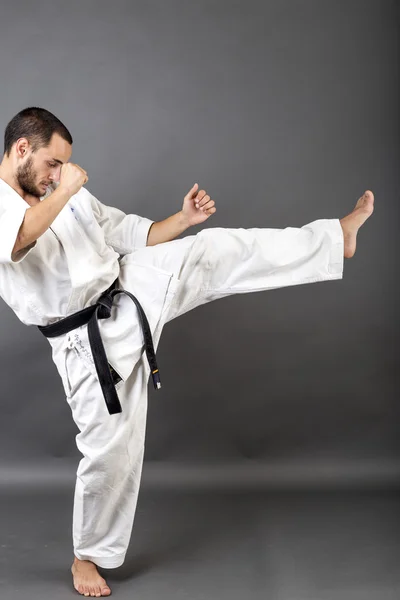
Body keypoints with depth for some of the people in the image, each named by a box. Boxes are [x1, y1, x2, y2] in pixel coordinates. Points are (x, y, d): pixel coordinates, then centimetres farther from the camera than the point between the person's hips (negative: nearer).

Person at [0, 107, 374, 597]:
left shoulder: (72, 197, 9)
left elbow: (134, 235, 14)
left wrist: (184, 219, 0)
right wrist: (62, 192, -28)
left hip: (129, 293, 5)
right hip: (90, 342, -5)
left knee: (212, 251, -8)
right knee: (110, 449, 1)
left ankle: (337, 238, 1)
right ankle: (89, 556, 25)